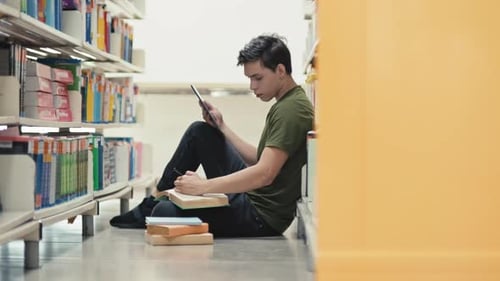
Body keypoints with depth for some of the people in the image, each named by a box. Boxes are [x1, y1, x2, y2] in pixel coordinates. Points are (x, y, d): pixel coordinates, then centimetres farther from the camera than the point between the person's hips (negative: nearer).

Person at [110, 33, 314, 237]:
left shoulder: (292, 110, -20)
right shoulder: (284, 105, 13)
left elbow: (264, 174, -28)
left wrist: (203, 186, -26)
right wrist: (221, 127, 9)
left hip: (262, 217, -10)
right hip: (249, 195, 10)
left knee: (166, 212, -15)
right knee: (199, 132, 9)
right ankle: (151, 204, 14)